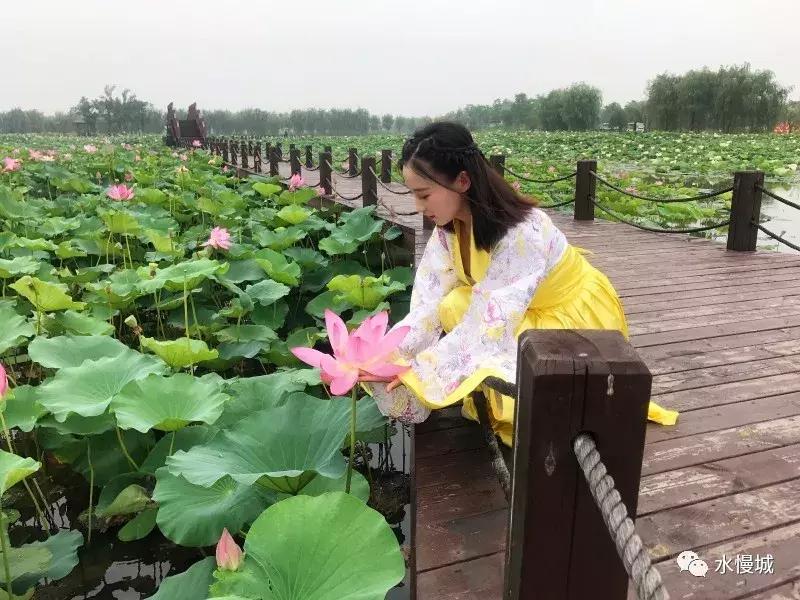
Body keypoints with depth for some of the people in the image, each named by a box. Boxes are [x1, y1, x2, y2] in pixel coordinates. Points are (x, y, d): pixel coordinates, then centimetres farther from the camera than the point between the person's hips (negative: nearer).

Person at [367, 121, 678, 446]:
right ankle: (485, 397, 2)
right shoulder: (451, 226, -13)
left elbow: (489, 325, -37)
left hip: (577, 314, -6)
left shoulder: (520, 233, -35)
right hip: (528, 312, 6)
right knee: (452, 307, -17)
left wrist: (419, 370, -38)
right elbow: (429, 303, -15)